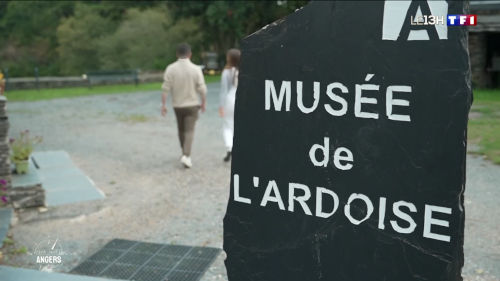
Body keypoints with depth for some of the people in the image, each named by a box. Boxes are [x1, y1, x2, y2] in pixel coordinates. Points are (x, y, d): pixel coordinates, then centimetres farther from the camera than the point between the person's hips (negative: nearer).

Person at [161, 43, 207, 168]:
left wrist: (163, 105, -6)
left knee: (181, 129, 20)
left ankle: (185, 153, 34)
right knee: (189, 131, -1)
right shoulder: (196, 69, -12)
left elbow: (165, 88, -11)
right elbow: (202, 89, -10)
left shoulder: (170, 68, -9)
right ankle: (186, 156, -17)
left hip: (177, 105, 3)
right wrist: (203, 103, 4)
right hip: (192, 104, -2)